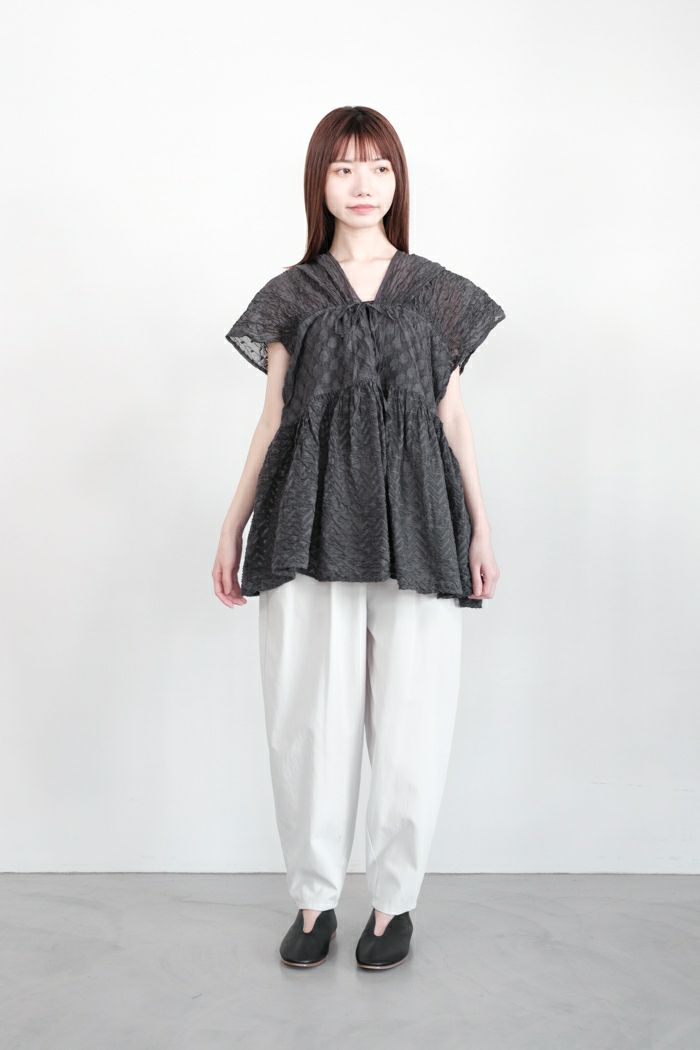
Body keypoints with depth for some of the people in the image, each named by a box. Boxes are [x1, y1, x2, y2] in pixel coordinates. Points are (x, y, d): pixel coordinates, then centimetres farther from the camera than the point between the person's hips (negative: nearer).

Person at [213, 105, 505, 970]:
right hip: (311, 523, 0)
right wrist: (232, 528, 9)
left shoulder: (436, 291, 12)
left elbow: (454, 414, 12)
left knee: (411, 716, 1)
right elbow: (272, 419, 12)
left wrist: (480, 529, 7)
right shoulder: (291, 296, 11)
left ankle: (395, 898, 19)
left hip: (414, 520, 0)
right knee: (309, 715, 2)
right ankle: (314, 898, 19)